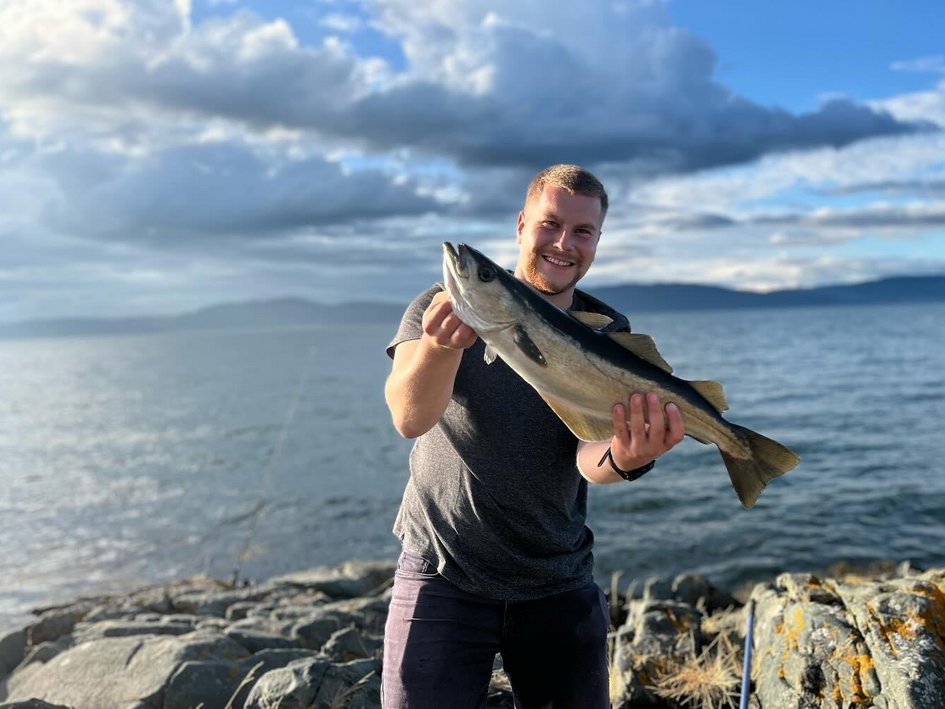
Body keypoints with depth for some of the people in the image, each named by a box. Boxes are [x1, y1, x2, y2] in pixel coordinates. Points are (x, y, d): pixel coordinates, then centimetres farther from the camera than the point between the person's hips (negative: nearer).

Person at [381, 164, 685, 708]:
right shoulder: (446, 307, -9)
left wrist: (623, 458, -41)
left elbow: (588, 454, -18)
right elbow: (409, 418, -26)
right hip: (443, 576, -2)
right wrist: (441, 345, -46)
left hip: (560, 586, 2)